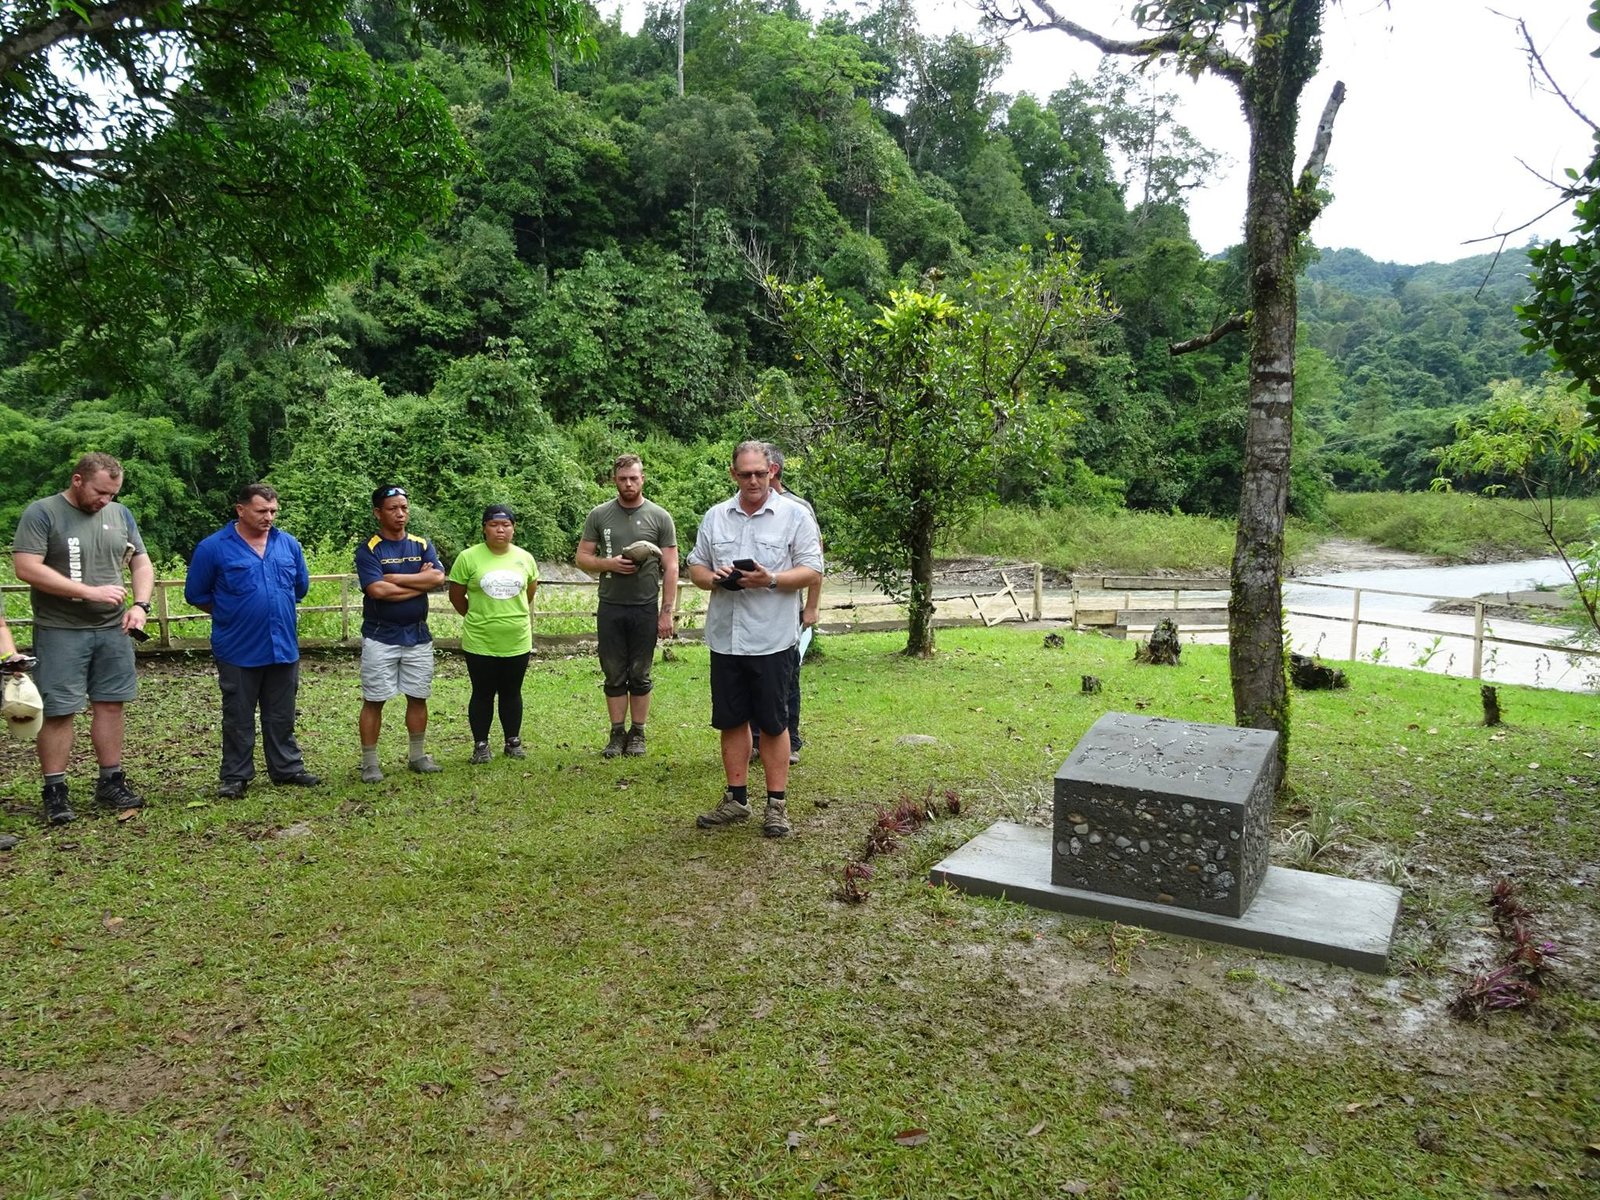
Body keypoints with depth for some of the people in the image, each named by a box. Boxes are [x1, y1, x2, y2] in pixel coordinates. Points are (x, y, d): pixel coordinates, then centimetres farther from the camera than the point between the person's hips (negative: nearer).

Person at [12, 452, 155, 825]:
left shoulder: (120, 514, 9)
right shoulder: (41, 513, -7)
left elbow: (141, 563, 14)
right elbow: (26, 568, -15)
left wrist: (141, 604, -4)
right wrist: (91, 591, -18)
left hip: (113, 630, 5)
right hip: (60, 633, -4)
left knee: (110, 705, 8)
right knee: (58, 711, -1)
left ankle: (111, 782, 18)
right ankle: (55, 792, 9)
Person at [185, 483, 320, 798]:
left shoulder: (289, 544, 3)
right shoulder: (214, 548, -8)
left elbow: (301, 586, 17)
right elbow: (195, 594, 1)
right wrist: (229, 615, 5)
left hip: (284, 647, 3)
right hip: (238, 651, -3)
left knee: (282, 716, 14)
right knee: (238, 719, 9)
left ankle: (287, 768, 25)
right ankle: (236, 776, 19)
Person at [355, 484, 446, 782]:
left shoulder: (422, 545, 6)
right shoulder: (368, 550, -7)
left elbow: (438, 578, -11)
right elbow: (377, 590, -21)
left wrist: (394, 578, -15)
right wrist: (420, 581, -12)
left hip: (418, 636, 4)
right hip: (380, 638, -4)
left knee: (418, 697, 11)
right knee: (374, 700, 1)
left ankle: (418, 756, 24)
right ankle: (369, 763, 10)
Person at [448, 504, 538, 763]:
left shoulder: (524, 557, 3)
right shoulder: (468, 557, -7)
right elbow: (456, 596, 2)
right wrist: (478, 617, 11)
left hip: (517, 641, 2)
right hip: (480, 642, -2)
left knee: (512, 693, 13)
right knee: (482, 694, 7)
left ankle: (513, 742, 24)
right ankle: (480, 745, 18)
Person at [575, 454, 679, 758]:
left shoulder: (660, 517, -1)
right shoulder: (599, 515, 4)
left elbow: (670, 568, -2)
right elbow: (581, 558, 5)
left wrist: (667, 611, -7)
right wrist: (609, 564, -14)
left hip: (645, 609, -1)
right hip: (610, 608, 2)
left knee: (640, 675, 7)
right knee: (614, 675, 8)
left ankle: (638, 734, 17)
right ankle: (617, 734, 17)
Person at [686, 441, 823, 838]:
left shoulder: (795, 515, -2)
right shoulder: (715, 517, 10)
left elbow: (812, 571, -5)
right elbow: (695, 566, 14)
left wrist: (771, 580, -21)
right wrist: (713, 578, -8)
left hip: (772, 639, -4)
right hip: (725, 637, 4)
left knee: (773, 723, 3)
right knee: (731, 720, 11)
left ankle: (777, 804, 13)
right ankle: (736, 799, 23)